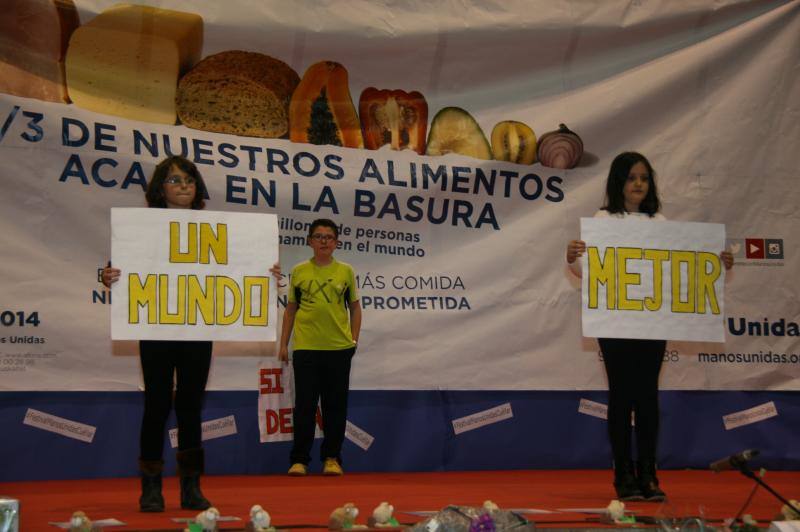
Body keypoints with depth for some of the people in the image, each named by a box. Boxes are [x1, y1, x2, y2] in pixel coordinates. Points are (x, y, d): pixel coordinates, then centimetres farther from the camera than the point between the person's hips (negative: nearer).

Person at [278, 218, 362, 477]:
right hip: (305, 348, -1)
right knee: (304, 405, 2)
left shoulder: (345, 271, 5)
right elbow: (290, 309, 10)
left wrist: (354, 339, 3)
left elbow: (355, 307, 12)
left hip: (339, 348, 1)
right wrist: (283, 344, 6)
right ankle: (299, 460, 8)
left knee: (335, 405, 5)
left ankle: (332, 458, 14)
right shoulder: (299, 271, 5)